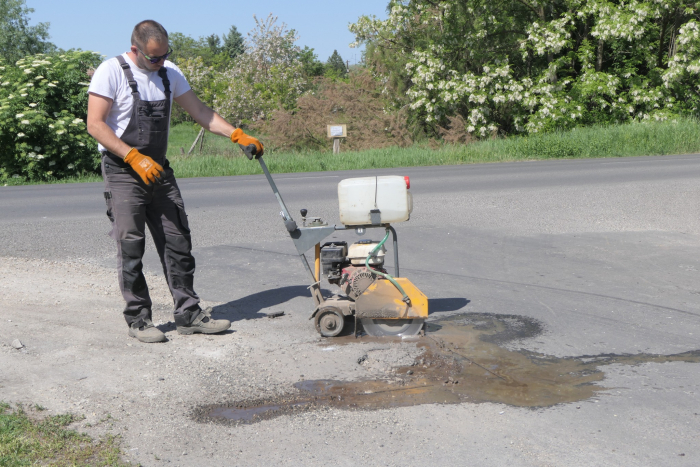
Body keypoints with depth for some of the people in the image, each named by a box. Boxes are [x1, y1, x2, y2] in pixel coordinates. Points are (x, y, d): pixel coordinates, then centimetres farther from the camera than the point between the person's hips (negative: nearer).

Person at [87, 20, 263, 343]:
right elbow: (95, 125, -14)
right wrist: (135, 158, -23)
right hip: (123, 171, -6)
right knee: (131, 247, -4)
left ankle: (188, 314, 9)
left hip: (159, 170, 6)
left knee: (177, 243, 4)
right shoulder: (112, 72, -9)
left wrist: (239, 136, 1)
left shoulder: (169, 73, 10)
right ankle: (138, 319, 6)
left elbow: (199, 112, 12)